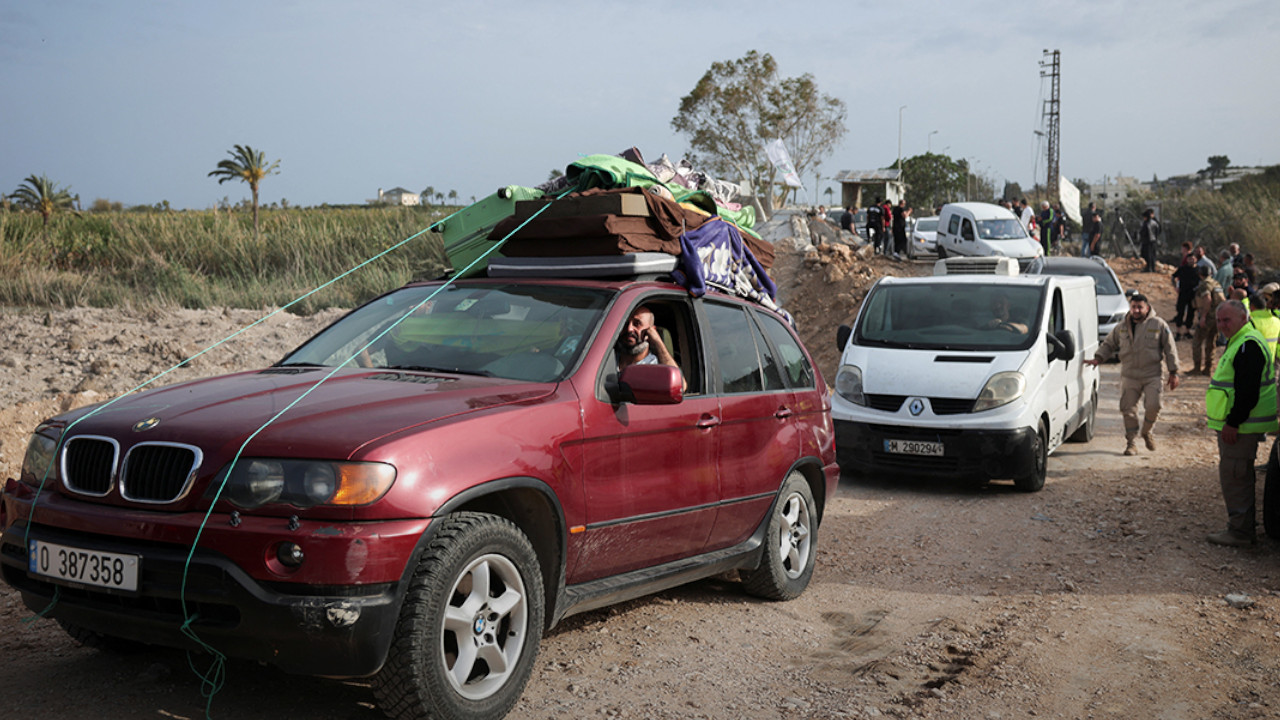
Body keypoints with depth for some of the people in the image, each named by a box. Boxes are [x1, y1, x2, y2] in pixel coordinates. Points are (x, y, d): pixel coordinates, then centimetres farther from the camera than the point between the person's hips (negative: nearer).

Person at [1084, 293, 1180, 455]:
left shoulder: (1159, 325, 0)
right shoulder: (1121, 327, 8)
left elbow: (1170, 349, 3)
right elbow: (1109, 345, 16)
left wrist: (1173, 372, 1)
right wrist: (1098, 358, -2)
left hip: (1152, 376, -2)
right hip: (1129, 376, 2)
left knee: (1153, 406, -11)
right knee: (1128, 409, 0)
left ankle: (1147, 432, 18)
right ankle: (1131, 442, 12)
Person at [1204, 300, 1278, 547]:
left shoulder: (1248, 346, -19)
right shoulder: (1238, 342, 16)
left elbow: (1248, 392, -24)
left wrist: (1232, 424, -23)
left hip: (1240, 426, -11)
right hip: (1236, 424, 11)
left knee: (1233, 475, -7)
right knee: (1241, 476, 16)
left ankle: (1240, 532, -1)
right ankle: (1245, 528, 25)